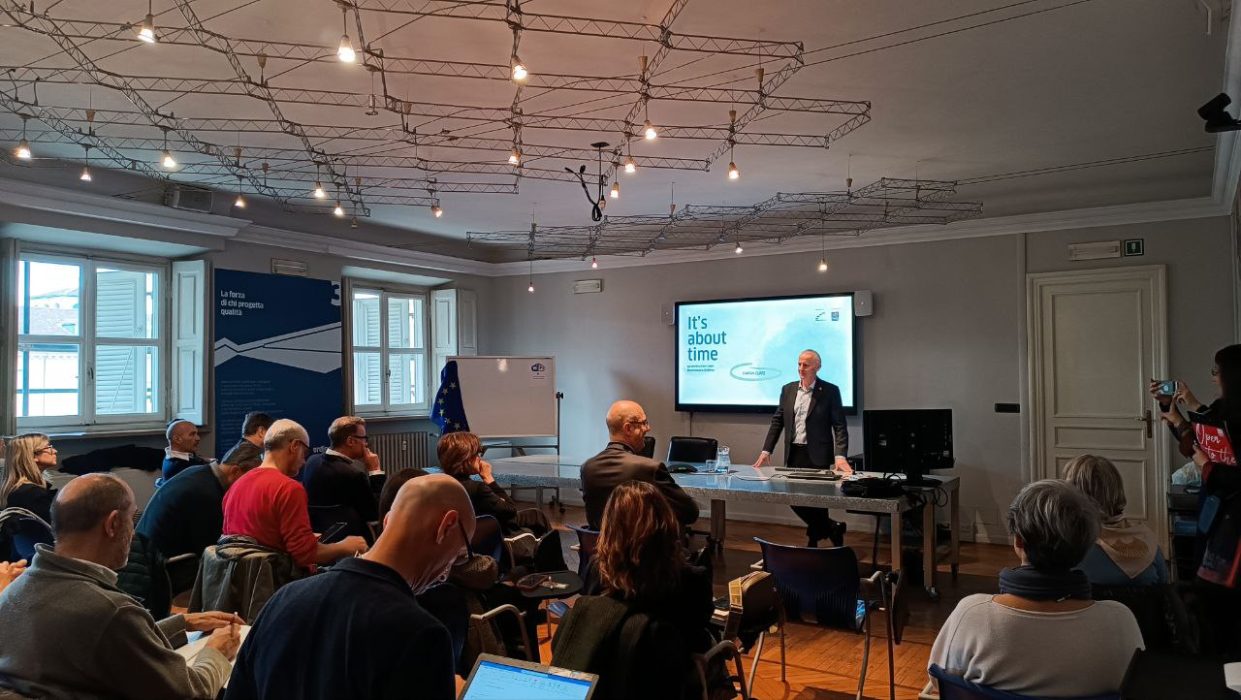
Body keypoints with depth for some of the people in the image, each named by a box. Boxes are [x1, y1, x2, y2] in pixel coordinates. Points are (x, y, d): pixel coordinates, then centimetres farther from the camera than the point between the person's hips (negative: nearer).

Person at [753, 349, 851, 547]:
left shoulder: (830, 391, -6)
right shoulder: (788, 389, 8)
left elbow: (839, 426, -9)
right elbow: (777, 421, 11)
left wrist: (840, 456, -21)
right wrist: (766, 450, 4)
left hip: (817, 456, -5)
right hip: (794, 454, 5)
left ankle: (814, 541, 19)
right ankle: (831, 528, 25)